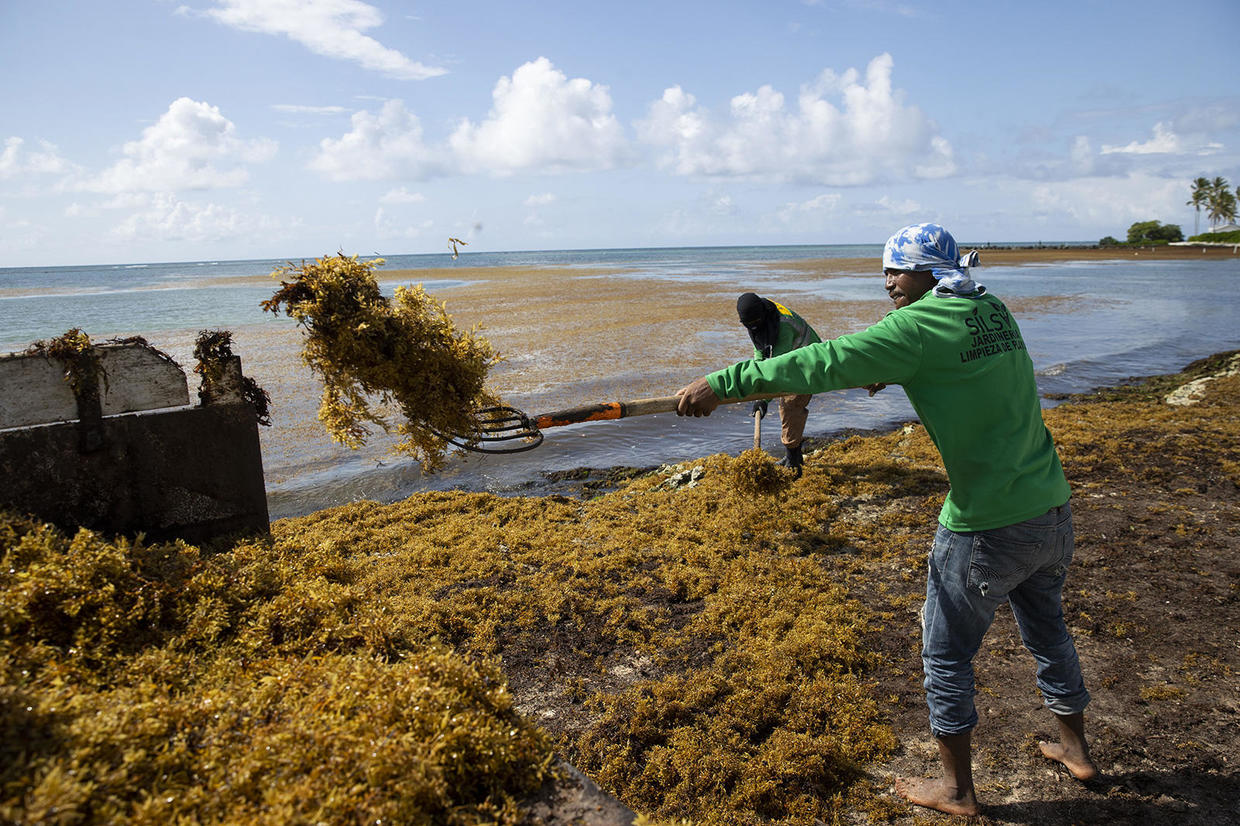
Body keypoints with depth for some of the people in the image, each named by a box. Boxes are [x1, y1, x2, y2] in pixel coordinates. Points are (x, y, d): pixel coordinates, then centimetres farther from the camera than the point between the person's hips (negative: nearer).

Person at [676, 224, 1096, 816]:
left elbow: (823, 363, -20)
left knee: (946, 654, 10)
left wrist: (723, 383, -17)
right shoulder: (994, 312, 6)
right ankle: (1074, 748, 47)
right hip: (1052, 507, 8)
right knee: (1046, 628, 27)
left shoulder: (919, 327, -17)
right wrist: (884, 371, 27)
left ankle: (956, 789, 25)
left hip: (988, 527, -8)